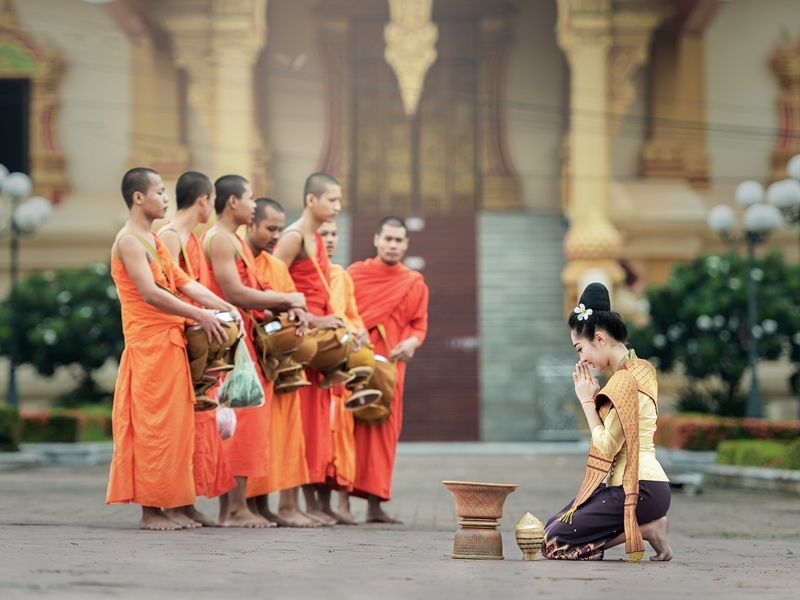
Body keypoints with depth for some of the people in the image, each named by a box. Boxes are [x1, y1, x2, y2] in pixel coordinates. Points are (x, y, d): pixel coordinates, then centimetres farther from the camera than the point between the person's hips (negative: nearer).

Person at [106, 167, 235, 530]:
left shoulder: (153, 241, 19)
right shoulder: (129, 240, -11)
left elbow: (183, 282, 12)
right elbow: (150, 293, -20)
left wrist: (224, 307, -1)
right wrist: (199, 316, -20)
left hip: (169, 343, 9)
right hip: (148, 342, -9)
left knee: (172, 424, 9)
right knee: (154, 424, -7)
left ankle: (162, 504, 11)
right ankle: (150, 510, -4)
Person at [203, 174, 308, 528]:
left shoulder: (233, 240, 23)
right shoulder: (220, 239, -10)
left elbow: (253, 289, 18)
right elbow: (235, 293, -19)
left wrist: (288, 307, 0)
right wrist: (287, 300, -9)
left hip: (244, 339, 10)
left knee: (242, 421, 8)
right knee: (241, 419, -11)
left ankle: (230, 507, 9)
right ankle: (236, 508, -10)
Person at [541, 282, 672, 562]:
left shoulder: (625, 380, -16)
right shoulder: (636, 370, 15)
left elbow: (607, 447, -17)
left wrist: (587, 401, -7)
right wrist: (594, 397, 5)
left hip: (637, 489, -10)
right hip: (644, 484, 10)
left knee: (555, 541, -10)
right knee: (553, 525, 14)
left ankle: (647, 529, -6)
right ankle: (647, 524, 5)